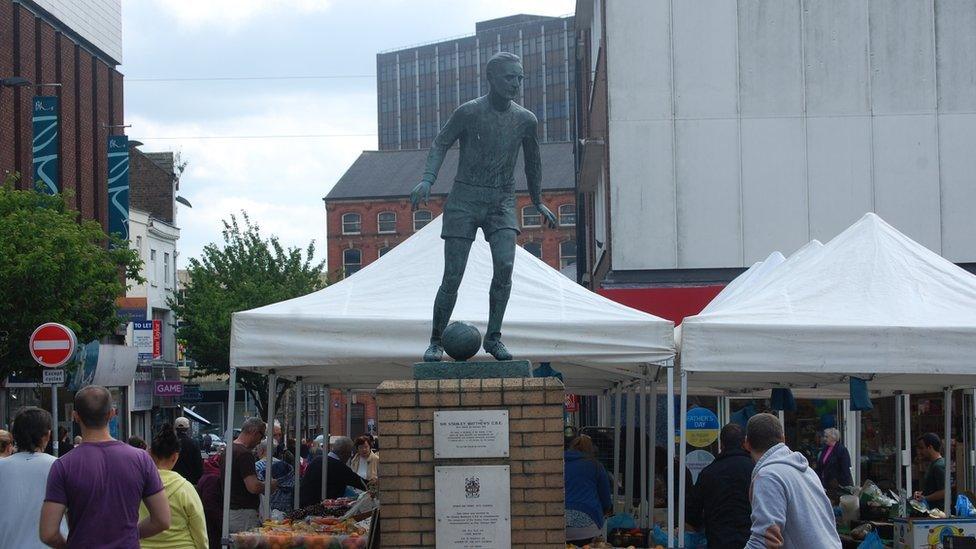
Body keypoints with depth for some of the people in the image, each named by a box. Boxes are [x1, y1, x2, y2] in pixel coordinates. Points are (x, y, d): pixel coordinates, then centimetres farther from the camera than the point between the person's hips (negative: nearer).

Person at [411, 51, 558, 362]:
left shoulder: (525, 120, 4)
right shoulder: (468, 113, -7)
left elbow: (532, 161, 19)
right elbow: (441, 144, 2)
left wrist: (538, 202, 25)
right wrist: (427, 180, -14)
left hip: (502, 200, 2)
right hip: (465, 199, -2)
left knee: (505, 265, -19)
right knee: (453, 276, -6)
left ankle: (493, 337, -6)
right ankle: (436, 340, 9)